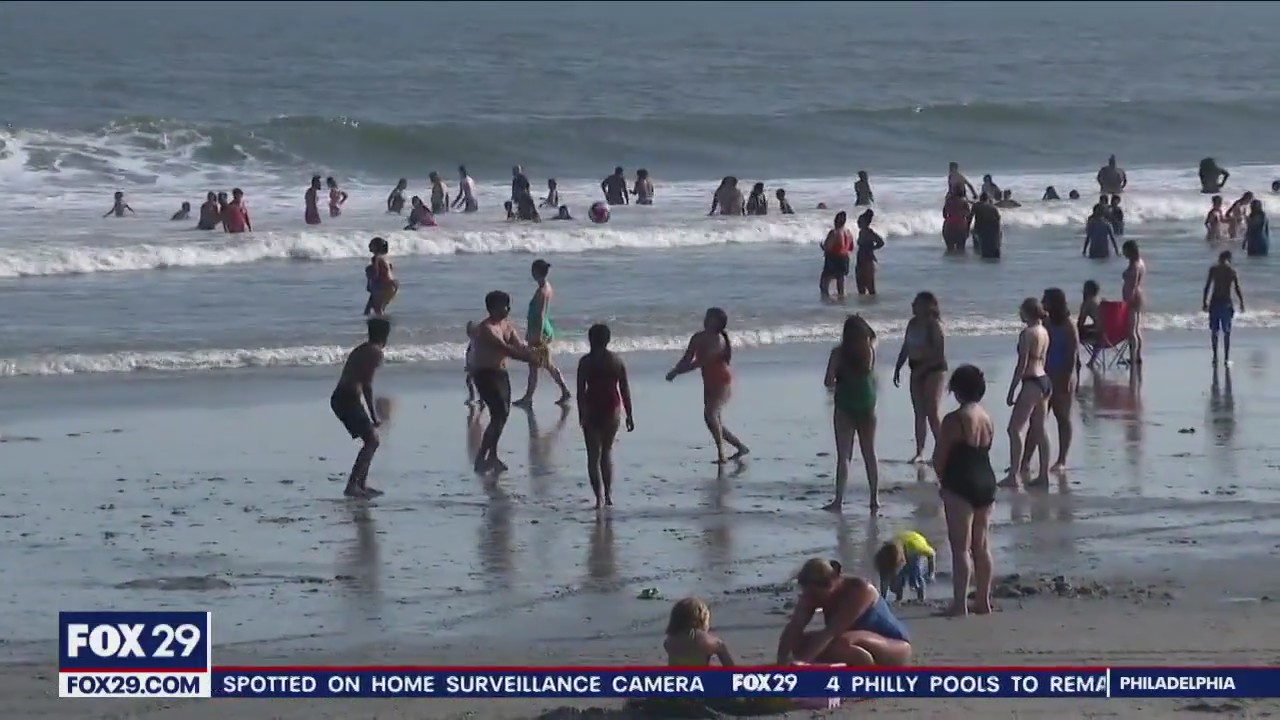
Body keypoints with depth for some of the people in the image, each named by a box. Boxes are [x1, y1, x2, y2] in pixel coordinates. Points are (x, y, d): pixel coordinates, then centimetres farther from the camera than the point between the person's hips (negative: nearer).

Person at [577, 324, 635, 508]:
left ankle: (599, 498, -5)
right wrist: (629, 415, 10)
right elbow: (625, 389, 4)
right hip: (612, 410, 3)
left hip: (592, 410, -3)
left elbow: (581, 390, -9)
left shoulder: (586, 361, -7)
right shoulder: (617, 361, 3)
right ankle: (609, 494, 15)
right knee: (607, 451, 21)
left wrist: (581, 415, -4)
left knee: (593, 455, 3)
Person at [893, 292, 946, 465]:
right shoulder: (913, 323, 9)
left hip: (933, 370, -8)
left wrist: (922, 369, -20)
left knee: (931, 412, -9)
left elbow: (939, 354, -17)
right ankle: (920, 452, 11)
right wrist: (898, 368, 13)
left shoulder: (934, 325, -14)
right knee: (919, 413, 7)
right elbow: (906, 348, 17)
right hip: (917, 370, 8)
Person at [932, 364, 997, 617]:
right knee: (981, 546, 14)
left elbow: (939, 457, -11)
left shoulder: (954, 420, -14)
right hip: (986, 481, 7)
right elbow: (984, 450, 12)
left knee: (961, 547, -6)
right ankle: (983, 601, 18)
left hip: (960, 485, -7)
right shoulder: (987, 418, 8)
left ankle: (960, 604, -9)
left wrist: (942, 480, 8)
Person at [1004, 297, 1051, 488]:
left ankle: (1013, 475, -14)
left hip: (1032, 382, -9)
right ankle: (1043, 474, 14)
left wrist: (1012, 391, -12)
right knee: (1039, 429, 13)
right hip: (1045, 380, 9)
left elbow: (1022, 365, -16)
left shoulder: (1027, 334, -14)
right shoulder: (1044, 332, 12)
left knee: (1015, 428, -8)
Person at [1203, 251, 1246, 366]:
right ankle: (1227, 358, 5)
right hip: (1226, 303, 0)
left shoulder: (1213, 269, -1)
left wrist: (1205, 302, 2)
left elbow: (1207, 287, -4)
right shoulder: (1233, 272, -2)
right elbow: (1237, 289, -5)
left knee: (1214, 331, 10)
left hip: (1214, 303, 0)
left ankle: (1215, 356, 7)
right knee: (1227, 332, 6)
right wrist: (1242, 303, 5)